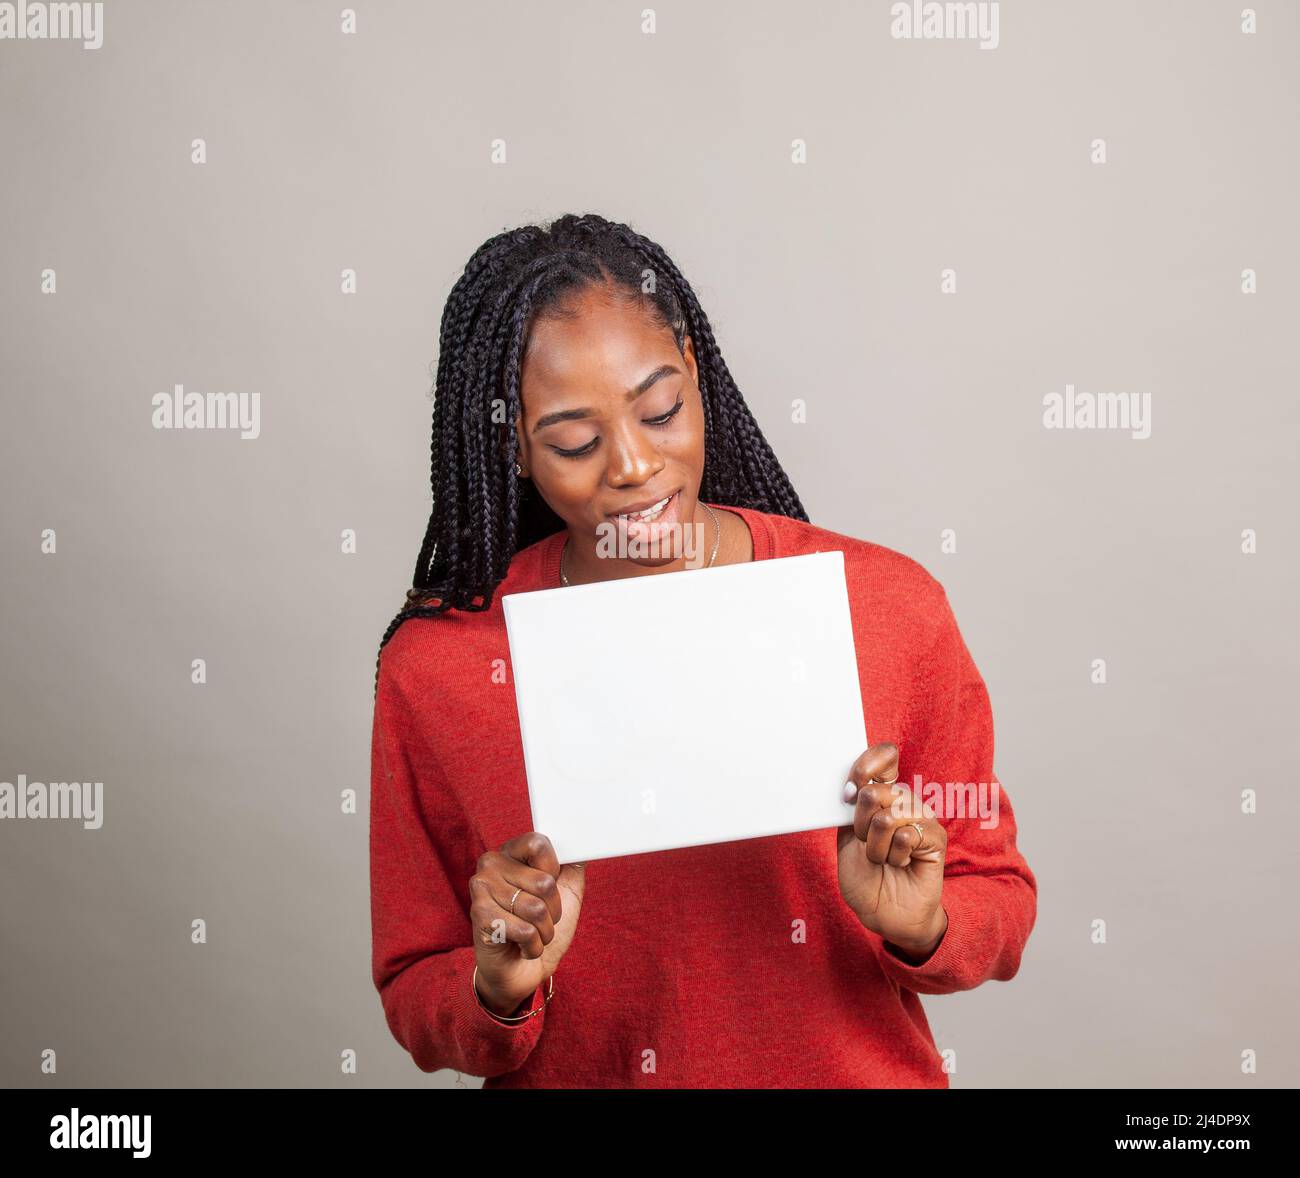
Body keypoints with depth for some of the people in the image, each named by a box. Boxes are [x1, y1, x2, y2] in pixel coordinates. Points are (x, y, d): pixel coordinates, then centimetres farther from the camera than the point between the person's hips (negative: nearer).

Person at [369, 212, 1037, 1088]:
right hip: (575, 1078, 0)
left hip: (864, 1070, 1)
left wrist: (921, 926, -17)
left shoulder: (887, 606, -8)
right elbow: (415, 997, 1)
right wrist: (499, 993, -18)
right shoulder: (433, 669, -8)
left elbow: (1001, 900, 2)